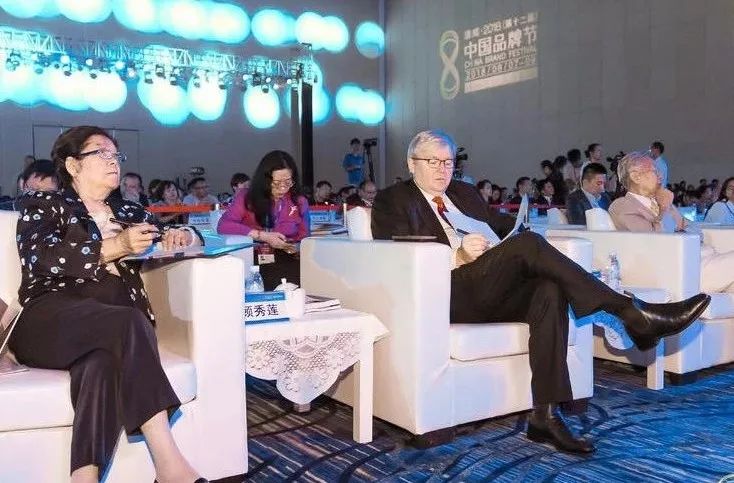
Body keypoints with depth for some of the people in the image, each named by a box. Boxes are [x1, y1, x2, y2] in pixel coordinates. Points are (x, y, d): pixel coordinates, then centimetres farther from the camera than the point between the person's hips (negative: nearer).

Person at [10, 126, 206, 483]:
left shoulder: (129, 212, 28)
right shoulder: (42, 204, 15)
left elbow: (170, 235, 33)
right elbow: (39, 258, -4)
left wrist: (184, 235, 6)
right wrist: (115, 247, -14)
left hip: (112, 324, 4)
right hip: (55, 317, -3)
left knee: (103, 364, -35)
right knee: (128, 322, -35)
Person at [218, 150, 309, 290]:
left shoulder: (299, 202, 10)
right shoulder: (247, 197, 4)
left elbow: (303, 240, 17)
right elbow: (223, 226, -8)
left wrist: (294, 248, -8)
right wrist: (262, 236, -14)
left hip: (285, 262, 3)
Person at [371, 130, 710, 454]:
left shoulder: (465, 193, 28)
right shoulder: (392, 200, 8)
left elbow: (500, 223, 26)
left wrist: (523, 224, 2)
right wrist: (458, 255, -19)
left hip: (490, 294, 6)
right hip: (447, 297, -6)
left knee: (549, 290, -25)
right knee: (528, 244, -25)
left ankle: (545, 415, -28)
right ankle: (633, 314, -24)